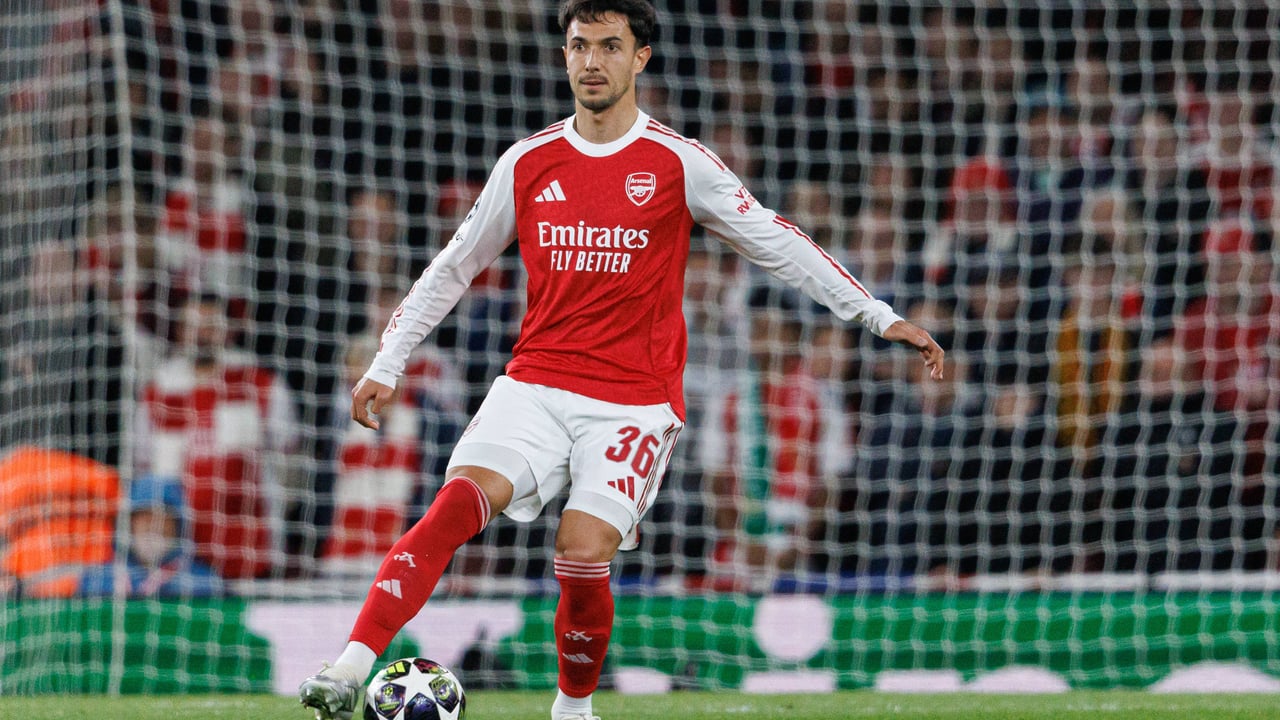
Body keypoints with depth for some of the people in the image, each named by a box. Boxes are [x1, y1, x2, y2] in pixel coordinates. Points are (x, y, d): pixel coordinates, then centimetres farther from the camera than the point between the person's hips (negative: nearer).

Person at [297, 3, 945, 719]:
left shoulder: (678, 163, 0)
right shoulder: (529, 162, 8)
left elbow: (776, 242, 5)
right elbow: (455, 267, 18)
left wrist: (880, 314, 1)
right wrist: (386, 365, 16)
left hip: (634, 403, -2)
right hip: (534, 385, 2)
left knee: (582, 558, -18)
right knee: (461, 500, -23)